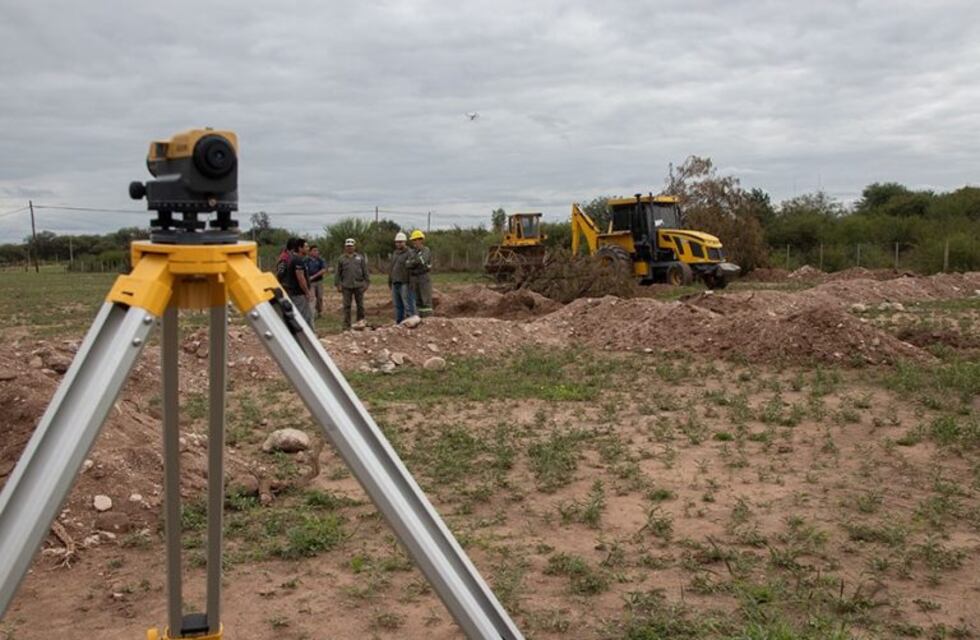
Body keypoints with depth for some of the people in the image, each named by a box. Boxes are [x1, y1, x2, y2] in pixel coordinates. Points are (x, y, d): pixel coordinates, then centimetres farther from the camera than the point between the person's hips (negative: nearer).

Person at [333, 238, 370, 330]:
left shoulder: (360, 258, 7)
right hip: (346, 286, 0)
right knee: (347, 306, 1)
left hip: (359, 285, 1)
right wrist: (338, 284, 1)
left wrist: (367, 282, 2)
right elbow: (337, 273, 7)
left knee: (360, 305, 6)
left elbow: (365, 271, 7)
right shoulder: (341, 259, 6)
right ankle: (346, 325, 5)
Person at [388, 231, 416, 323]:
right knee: (398, 306, 10)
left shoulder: (409, 253, -6)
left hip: (405, 284, -7)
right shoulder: (394, 254, 18)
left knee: (408, 305, -9)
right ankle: (399, 323, 15)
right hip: (395, 284, 7)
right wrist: (390, 281, 20)